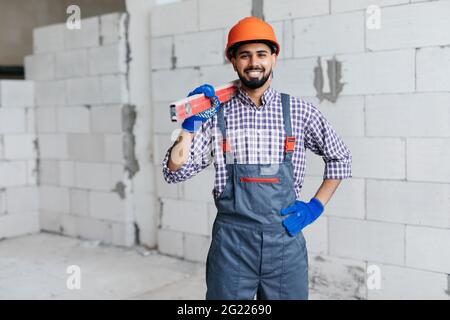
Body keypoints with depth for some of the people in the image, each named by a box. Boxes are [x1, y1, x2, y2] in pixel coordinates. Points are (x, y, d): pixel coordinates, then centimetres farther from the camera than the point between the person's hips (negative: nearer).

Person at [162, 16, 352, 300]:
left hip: (286, 239, 1)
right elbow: (175, 172, -1)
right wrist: (192, 121, -9)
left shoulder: (299, 111, 1)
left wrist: (316, 206, 4)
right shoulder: (216, 114, 1)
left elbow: (341, 158, 13)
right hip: (231, 241, 0)